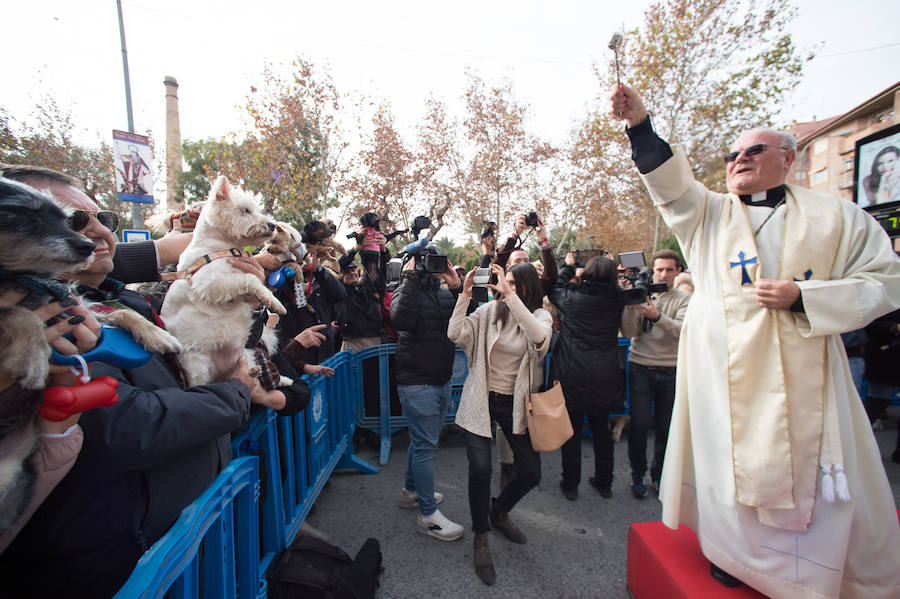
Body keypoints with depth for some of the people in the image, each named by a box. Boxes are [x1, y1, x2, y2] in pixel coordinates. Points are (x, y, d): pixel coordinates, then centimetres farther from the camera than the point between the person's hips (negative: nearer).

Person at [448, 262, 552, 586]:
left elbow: (539, 337, -30)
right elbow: (455, 334, -16)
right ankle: (481, 536, 22)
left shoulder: (539, 316, -4)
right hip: (481, 400, -1)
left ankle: (499, 511, 38)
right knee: (480, 469, -7)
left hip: (515, 402, 2)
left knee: (531, 473, 5)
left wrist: (510, 296, -35)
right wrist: (465, 294, -22)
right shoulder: (487, 311, -4)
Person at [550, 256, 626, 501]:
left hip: (572, 375, -3)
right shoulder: (617, 300, -4)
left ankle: (570, 485, 25)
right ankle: (604, 483, 35)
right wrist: (607, 270, 17)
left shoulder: (571, 296, -10)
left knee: (571, 430, 11)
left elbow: (554, 290, 10)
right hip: (604, 377, 3)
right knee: (602, 430, 19)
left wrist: (567, 268, 22)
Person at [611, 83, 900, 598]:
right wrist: (640, 125, -20)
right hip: (725, 374, 0)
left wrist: (802, 297, -11)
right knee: (730, 469, 9)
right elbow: (669, 180, -7)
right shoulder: (709, 213, 9)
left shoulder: (836, 216, 9)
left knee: (815, 476, 9)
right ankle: (733, 557, 30)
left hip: (804, 374, 1)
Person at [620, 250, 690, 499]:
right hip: (640, 367, -1)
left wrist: (657, 316, -31)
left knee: (665, 425, 9)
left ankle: (659, 474, 29)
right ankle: (637, 475, 17)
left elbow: (683, 331, -15)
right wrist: (631, 307, -21)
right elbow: (628, 333, -6)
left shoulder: (683, 300, 4)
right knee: (639, 423, -2)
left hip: (670, 369, 1)